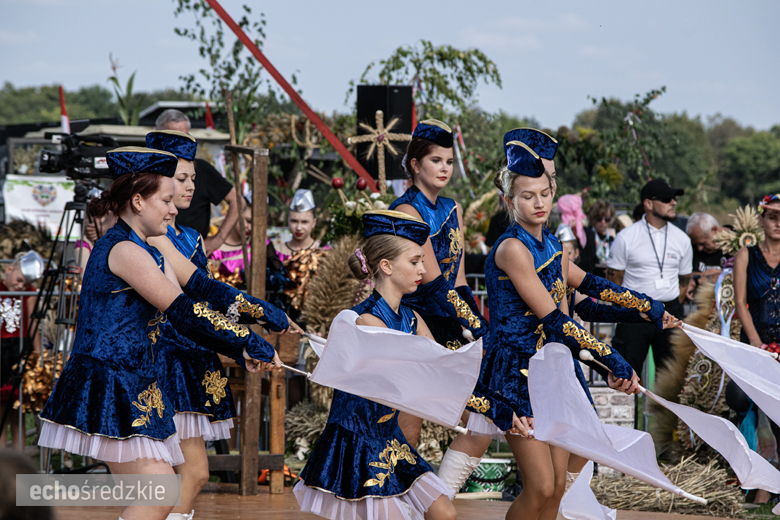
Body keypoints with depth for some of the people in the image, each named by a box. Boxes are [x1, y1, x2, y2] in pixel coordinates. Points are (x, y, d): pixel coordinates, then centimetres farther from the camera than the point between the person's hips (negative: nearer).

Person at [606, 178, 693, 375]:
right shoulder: (626, 237, -3)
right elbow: (614, 278, 1)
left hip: (670, 313, 3)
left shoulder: (681, 239, 8)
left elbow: (684, 280, 16)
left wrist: (672, 310, 10)